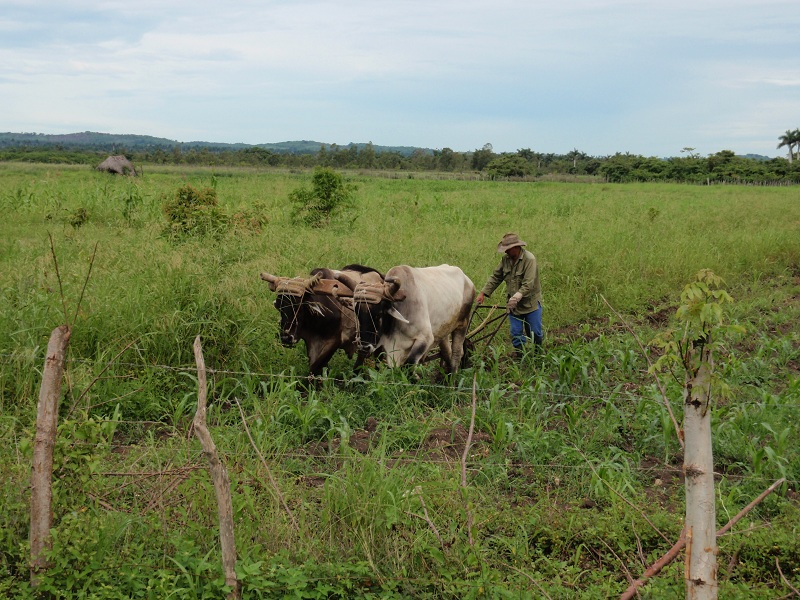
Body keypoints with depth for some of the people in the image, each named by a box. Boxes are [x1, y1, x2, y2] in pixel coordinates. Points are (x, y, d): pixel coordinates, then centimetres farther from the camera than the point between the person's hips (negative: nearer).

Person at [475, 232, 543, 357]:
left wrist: (516, 297, -36)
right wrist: (483, 293, -2)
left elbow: (528, 285, -28)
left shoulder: (529, 259, -21)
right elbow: (495, 277, 6)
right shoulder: (506, 259, -1)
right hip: (513, 304, 5)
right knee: (516, 333, 6)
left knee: (534, 332, 7)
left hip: (531, 303, -5)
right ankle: (518, 354, 19)